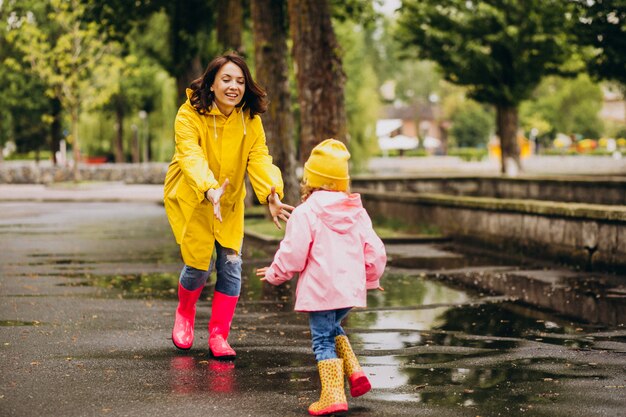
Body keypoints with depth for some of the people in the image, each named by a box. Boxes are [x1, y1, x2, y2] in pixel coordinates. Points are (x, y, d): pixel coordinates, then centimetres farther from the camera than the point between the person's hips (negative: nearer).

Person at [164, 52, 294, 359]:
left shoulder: (250, 120, -10)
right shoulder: (190, 115, -23)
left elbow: (259, 158, -22)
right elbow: (192, 157, -37)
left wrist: (271, 194, -42)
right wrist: (209, 190, -57)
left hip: (229, 202, 4)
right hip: (190, 199, -3)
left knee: (231, 264, -5)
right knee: (200, 264, -5)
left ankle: (218, 337, 9)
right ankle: (184, 313, 30)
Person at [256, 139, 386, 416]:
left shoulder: (305, 212, -8)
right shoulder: (357, 212, 10)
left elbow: (293, 255, -10)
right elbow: (375, 252, 12)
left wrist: (274, 274, 9)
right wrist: (371, 280, 29)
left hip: (320, 290, -6)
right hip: (351, 288, 6)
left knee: (323, 340, 0)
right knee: (333, 328, 28)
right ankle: (354, 372, 14)